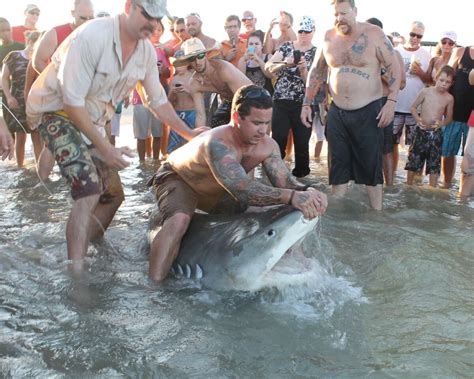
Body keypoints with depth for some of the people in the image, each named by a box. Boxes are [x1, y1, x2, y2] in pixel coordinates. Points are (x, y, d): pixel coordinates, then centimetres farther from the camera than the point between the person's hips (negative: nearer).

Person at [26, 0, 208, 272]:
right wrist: (104, 147, -25)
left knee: (113, 194, 7)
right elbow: (72, 100, -27)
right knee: (90, 191, -24)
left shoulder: (147, 51, -4)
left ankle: (80, 255, 23)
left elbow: (157, 100, 9)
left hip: (92, 120, 8)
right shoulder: (92, 36, -26)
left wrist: (189, 133, 5)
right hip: (56, 111, -8)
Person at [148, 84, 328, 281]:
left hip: (217, 191, 7)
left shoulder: (267, 145, -21)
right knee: (178, 221, -36)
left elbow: (285, 181, -21)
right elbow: (242, 190, -54)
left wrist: (307, 191, -45)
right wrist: (292, 197, -64)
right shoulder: (218, 144, -43)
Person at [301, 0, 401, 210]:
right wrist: (306, 104, 9)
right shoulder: (328, 38, 3)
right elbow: (317, 71, 13)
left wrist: (391, 101, -16)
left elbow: (394, 68, -6)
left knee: (371, 166, 3)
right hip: (337, 112, 4)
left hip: (368, 111, -4)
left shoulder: (374, 35, -8)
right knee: (338, 166, 9)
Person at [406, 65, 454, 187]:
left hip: (436, 134, 1)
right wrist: (417, 119, -14)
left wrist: (441, 123, -15)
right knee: (413, 160, 7)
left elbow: (449, 117, 6)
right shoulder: (425, 92, -6)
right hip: (421, 131, -1)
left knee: (434, 164, 5)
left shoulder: (449, 98, -3)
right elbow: (413, 107, 3)